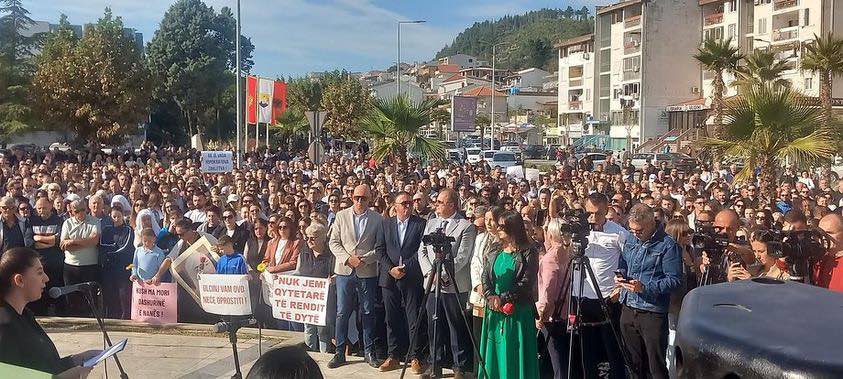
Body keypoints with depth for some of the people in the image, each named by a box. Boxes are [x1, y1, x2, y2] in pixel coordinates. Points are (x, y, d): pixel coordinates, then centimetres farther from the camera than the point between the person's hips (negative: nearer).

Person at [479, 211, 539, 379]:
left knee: (515, 355, 0)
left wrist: (503, 298, -17)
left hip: (518, 313, -5)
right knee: (494, 354, 10)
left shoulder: (528, 252, -5)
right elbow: (485, 278, 6)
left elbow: (527, 282, -14)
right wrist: (492, 297, -12)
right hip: (495, 312, 6)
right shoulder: (494, 253, 13)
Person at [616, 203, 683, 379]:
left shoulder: (668, 245, -11)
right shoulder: (630, 241, 9)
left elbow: (674, 280, -15)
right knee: (633, 362, 16)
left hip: (652, 313, -6)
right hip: (628, 309, 6)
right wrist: (620, 276, 1)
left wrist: (645, 287, -23)